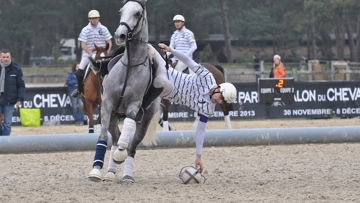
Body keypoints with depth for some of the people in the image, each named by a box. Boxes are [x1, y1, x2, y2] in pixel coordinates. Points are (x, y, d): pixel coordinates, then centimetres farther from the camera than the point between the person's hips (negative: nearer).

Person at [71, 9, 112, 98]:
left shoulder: (103, 29, 2)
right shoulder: (85, 30, -2)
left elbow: (109, 43, 3)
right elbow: (83, 45, -6)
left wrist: (106, 53, -12)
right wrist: (92, 54, -17)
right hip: (88, 54, -1)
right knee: (79, 72, -16)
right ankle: (79, 89, 9)